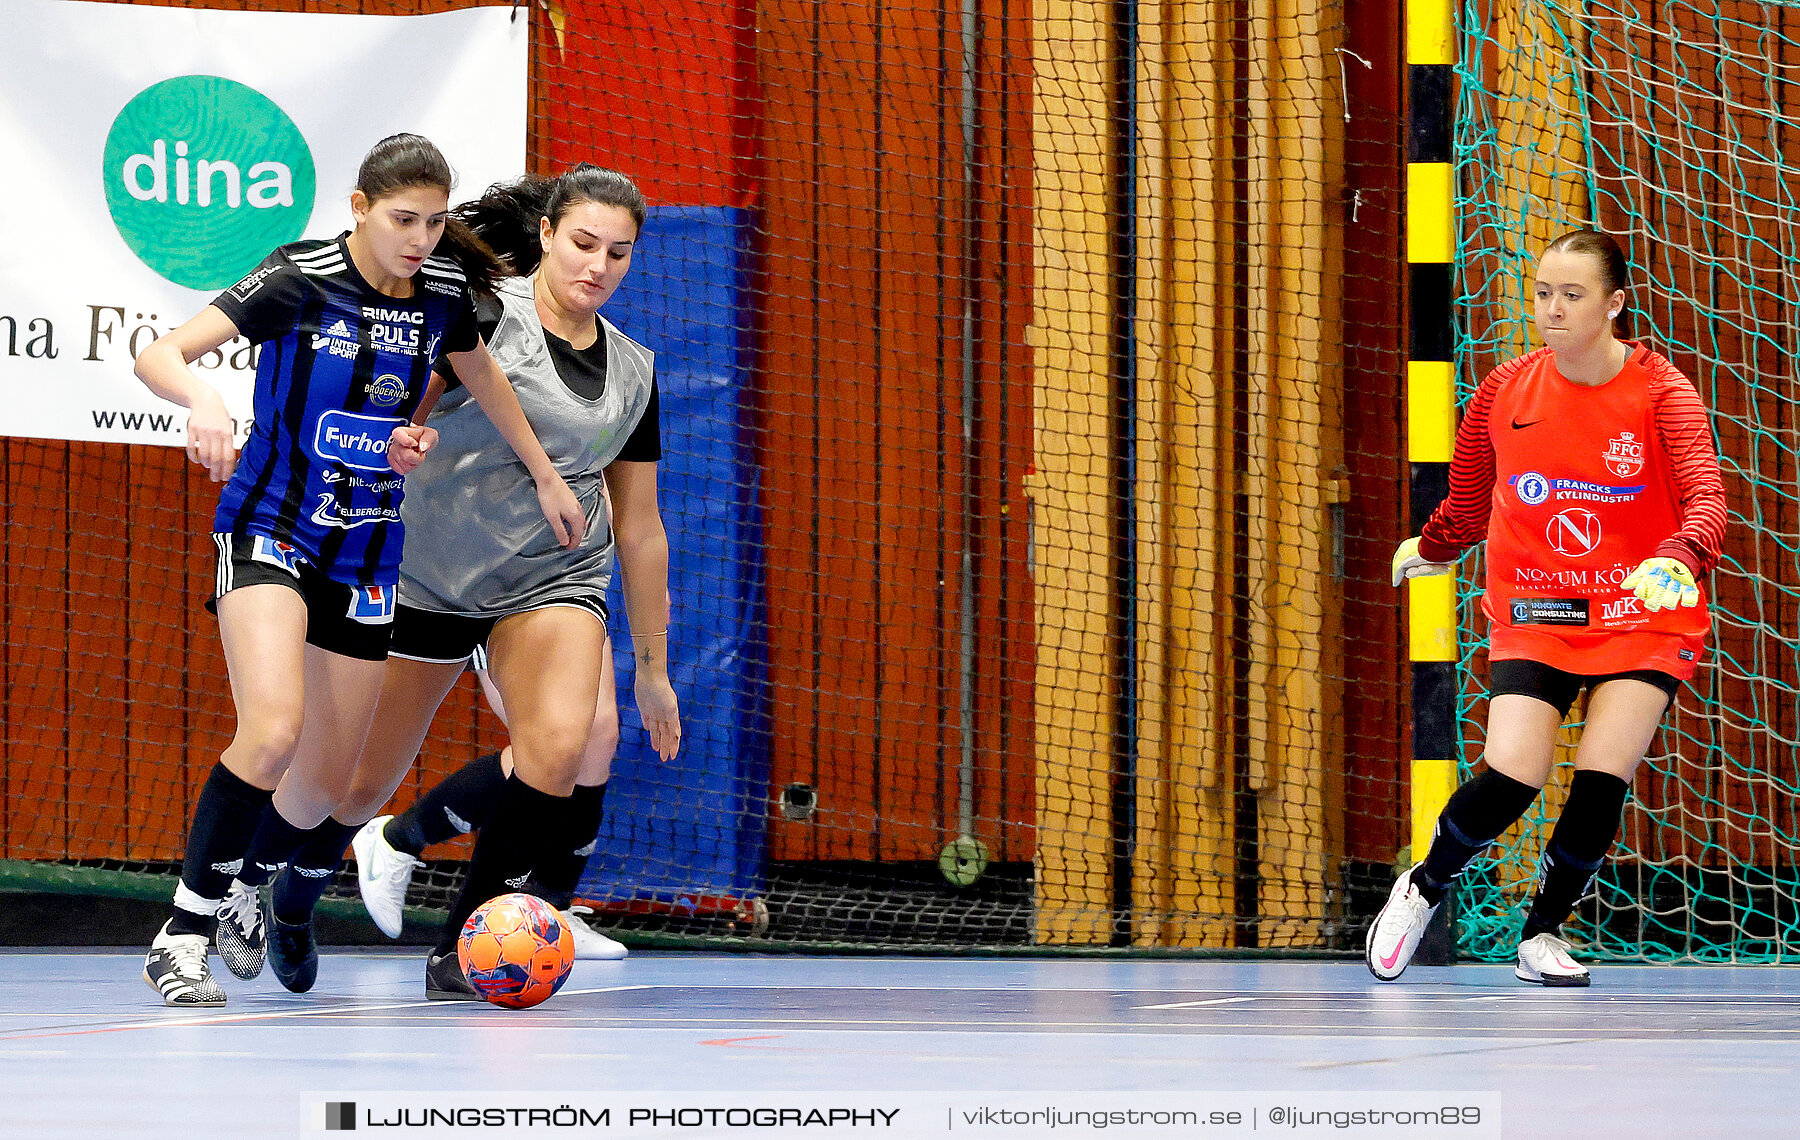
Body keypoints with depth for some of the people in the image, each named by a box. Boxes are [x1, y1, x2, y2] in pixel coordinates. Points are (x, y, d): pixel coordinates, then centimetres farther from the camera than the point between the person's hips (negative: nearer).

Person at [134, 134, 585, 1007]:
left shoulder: (444, 293, -1)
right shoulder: (299, 282, -16)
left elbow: (482, 376, 22)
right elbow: (157, 355, -23)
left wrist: (546, 477, 30)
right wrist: (201, 397, -45)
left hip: (366, 556, 5)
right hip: (271, 531, -5)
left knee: (324, 785, 5)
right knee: (273, 730, -27)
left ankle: (244, 894, 35)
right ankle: (182, 933, -18)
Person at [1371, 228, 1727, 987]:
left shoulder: (1662, 392, -11)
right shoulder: (1504, 391, -2)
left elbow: (1705, 499, -24)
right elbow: (1472, 499, 17)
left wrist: (1678, 559, -43)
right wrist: (1430, 549, 29)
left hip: (1642, 613, -1)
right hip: (1533, 611, 1)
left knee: (1602, 782, -13)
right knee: (1511, 779, -15)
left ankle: (1543, 933, 12)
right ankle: (1423, 890, 14)